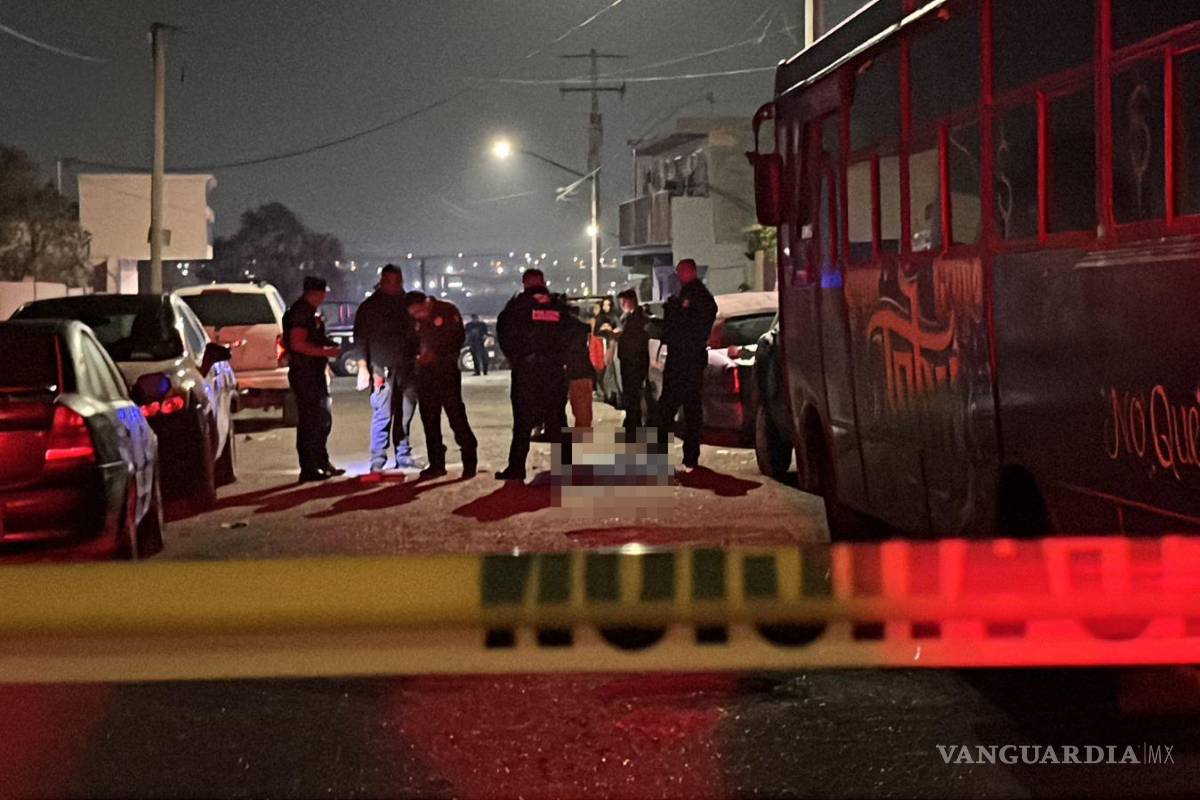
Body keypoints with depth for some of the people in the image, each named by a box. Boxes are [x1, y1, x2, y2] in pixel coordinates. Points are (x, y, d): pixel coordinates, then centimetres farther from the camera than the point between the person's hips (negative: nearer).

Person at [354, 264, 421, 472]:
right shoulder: (369, 306, 2)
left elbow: (415, 333, 21)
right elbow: (360, 338, -1)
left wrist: (417, 359, 14)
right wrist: (363, 367, -8)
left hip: (406, 368, 4)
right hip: (382, 369, -4)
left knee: (405, 415, 6)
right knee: (382, 414, -9)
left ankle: (403, 456, 15)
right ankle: (378, 460, -7)